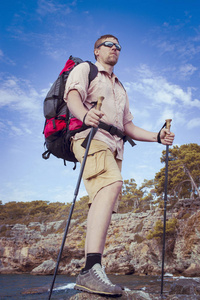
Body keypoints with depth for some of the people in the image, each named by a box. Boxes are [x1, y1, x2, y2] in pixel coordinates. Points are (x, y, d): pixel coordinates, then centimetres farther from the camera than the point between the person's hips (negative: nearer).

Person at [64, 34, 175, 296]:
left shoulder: (120, 88, 35)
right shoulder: (85, 69, 16)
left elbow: (128, 127, 29)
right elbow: (72, 95, -6)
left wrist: (157, 136, 13)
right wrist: (85, 114, -30)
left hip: (114, 147, 7)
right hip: (90, 136, -7)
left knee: (104, 202, -7)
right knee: (111, 185, -32)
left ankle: (89, 275, -7)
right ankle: (92, 269, -41)